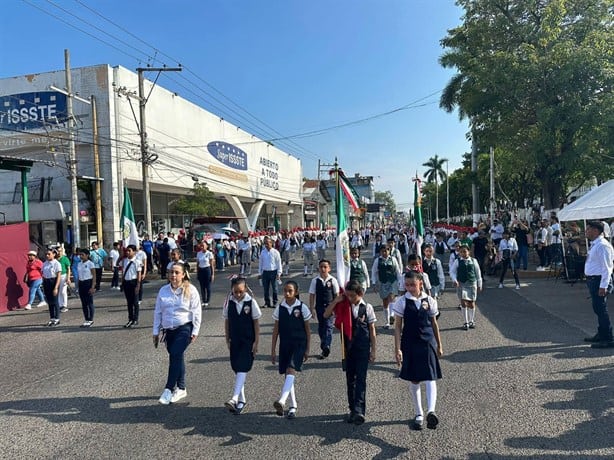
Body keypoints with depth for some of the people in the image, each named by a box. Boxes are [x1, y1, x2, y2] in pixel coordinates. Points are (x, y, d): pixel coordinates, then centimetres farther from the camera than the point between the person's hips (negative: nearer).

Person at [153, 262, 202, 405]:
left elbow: (196, 312, -5)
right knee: (177, 357, 11)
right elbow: (157, 312, 9)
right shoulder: (163, 290, 4)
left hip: (184, 328, -4)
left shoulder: (191, 290, -6)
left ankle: (168, 389, -8)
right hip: (168, 329, 4)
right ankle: (181, 389, 23)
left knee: (175, 355, -16)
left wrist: (195, 331, -8)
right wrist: (156, 331, 9)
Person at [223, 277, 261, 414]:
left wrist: (256, 342, -6)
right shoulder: (229, 302, -2)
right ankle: (241, 399, 21)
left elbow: (256, 323, -6)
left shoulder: (251, 302, -10)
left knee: (242, 369, -12)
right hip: (234, 341, 4)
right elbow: (227, 321, 6)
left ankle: (234, 398, -16)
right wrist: (227, 340, 4)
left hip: (248, 341, -4)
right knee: (236, 370, 10)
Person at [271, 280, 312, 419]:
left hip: (299, 344, -3)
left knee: (291, 370, -22)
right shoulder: (280, 308, 2)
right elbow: (276, 330, 6)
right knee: (288, 375, 9)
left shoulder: (302, 308, -5)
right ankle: (293, 406, 22)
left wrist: (307, 349, 1)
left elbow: (307, 330, 2)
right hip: (284, 345, 4)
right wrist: (273, 351, 5)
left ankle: (282, 401, -31)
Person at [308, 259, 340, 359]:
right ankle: (324, 347, 27)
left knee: (328, 326, -9)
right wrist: (312, 308, -1)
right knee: (321, 327, 12)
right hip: (319, 306, 3)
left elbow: (337, 294, 1)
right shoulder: (315, 281, -1)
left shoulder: (332, 280, -5)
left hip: (330, 306, -3)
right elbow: (312, 295, 2)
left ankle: (326, 348, -9)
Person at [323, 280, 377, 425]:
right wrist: (336, 301, -13)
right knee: (350, 378, 10)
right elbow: (326, 315, -2)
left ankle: (359, 410, -10)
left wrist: (373, 350, 0)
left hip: (363, 348, -3)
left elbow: (372, 329, 0)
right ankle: (353, 409, 21)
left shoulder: (367, 307, -4)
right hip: (348, 347, 3)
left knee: (361, 378, -9)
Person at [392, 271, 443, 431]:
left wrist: (439, 345, 14)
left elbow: (434, 323, 10)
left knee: (430, 378, -12)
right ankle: (419, 414, 22)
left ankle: (430, 411, -20)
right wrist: (397, 349, -8)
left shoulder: (429, 301, 1)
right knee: (414, 380, 9)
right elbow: (398, 326, -4)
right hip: (410, 344, -1)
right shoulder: (402, 302, -5)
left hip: (428, 342, 1)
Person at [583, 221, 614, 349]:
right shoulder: (594, 245, 13)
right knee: (598, 309, 18)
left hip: (599, 281, -10)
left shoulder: (603, 246, -18)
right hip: (592, 280, 10)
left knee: (601, 309, -4)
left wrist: (603, 286, -23)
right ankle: (601, 335, 31)